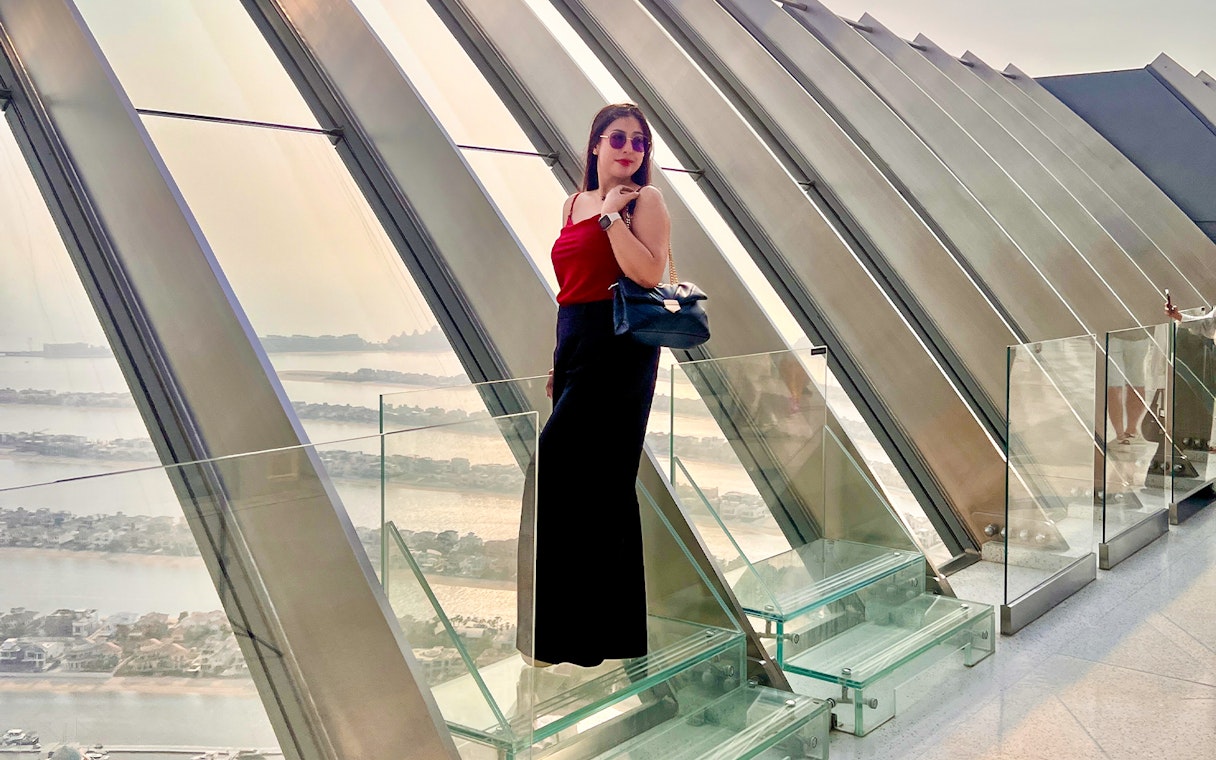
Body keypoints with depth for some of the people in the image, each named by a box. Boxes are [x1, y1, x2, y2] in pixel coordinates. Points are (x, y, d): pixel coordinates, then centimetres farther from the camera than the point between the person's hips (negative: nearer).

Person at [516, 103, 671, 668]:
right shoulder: (575, 203, 17)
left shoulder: (644, 200, -3)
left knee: (556, 474, -10)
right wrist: (558, 359, 18)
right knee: (604, 487, 12)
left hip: (617, 351, -8)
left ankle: (559, 631, 0)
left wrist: (612, 214, -15)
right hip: (576, 347, 8)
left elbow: (649, 273, -18)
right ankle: (611, 628, 24)